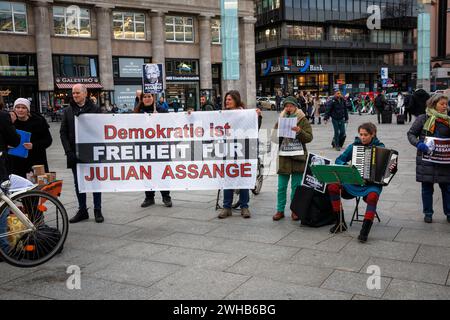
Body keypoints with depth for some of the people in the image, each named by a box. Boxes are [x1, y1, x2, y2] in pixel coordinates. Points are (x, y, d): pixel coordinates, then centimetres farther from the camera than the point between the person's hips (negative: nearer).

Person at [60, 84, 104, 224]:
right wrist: (69, 151, -6)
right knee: (78, 183, 8)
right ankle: (82, 210, 17)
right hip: (75, 153, 3)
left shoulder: (94, 109, 0)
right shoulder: (67, 111, 8)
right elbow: (63, 132, 5)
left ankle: (98, 210, 12)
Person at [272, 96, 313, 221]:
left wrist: (299, 132, -23)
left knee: (296, 186, 6)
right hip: (283, 158, 2)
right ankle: (280, 210, 16)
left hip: (298, 158, -2)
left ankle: (295, 210, 18)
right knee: (281, 187, 6)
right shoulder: (281, 120, 9)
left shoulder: (303, 121, 1)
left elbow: (309, 137, -6)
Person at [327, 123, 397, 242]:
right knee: (332, 186, -21)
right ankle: (340, 222, -9)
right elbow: (339, 160, 10)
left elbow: (387, 167, 3)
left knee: (372, 196, -37)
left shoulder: (380, 147, 2)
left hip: (372, 183, -3)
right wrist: (345, 166, -11)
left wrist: (392, 169, -21)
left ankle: (364, 231, -30)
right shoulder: (354, 146, 7)